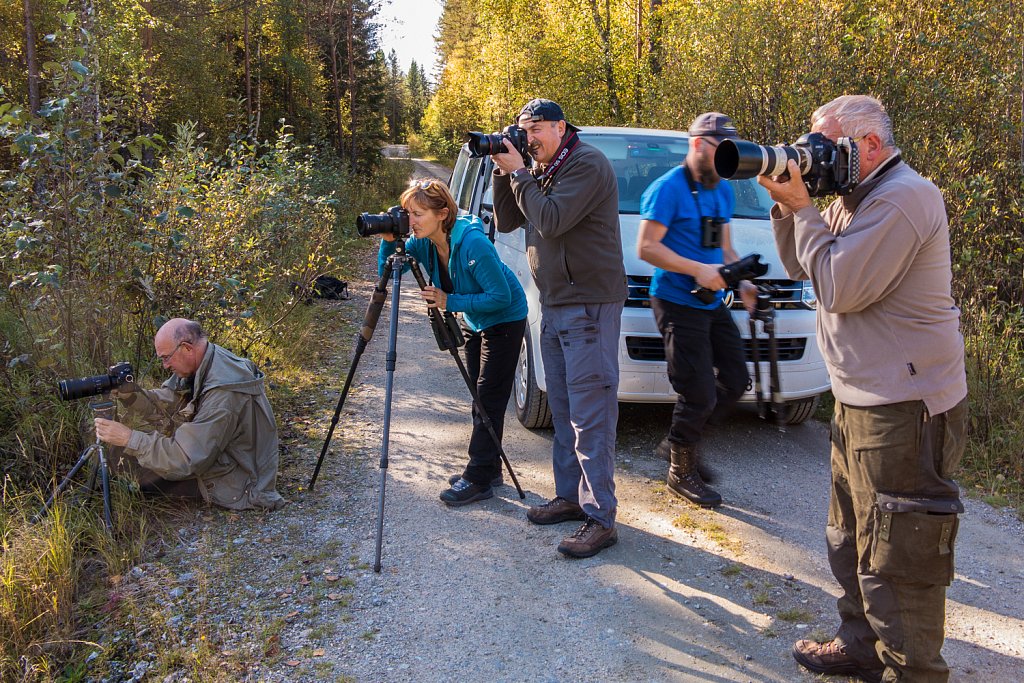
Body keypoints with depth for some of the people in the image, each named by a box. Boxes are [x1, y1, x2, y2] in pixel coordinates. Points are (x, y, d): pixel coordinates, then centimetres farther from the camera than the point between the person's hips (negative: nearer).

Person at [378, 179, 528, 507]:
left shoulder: (473, 243, -32)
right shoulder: (423, 242, -9)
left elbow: (500, 296, -29)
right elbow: (386, 271, -4)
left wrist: (451, 301, -30)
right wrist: (388, 242, -22)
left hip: (504, 320, -8)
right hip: (473, 318, 8)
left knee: (489, 399, -8)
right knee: (480, 397, 13)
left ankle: (479, 479, -2)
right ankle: (488, 468, 23)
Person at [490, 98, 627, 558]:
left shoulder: (586, 164, -12)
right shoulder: (540, 171, 16)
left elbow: (551, 221, -22)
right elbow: (506, 222, 14)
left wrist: (518, 173, -12)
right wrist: (504, 172, 3)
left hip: (589, 304, -9)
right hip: (553, 305, 9)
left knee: (590, 415, -8)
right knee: (563, 410, 14)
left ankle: (600, 519, -3)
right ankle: (569, 496, 25)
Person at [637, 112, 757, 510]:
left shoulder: (724, 192, 14)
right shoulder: (668, 189, -12)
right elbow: (646, 247, -18)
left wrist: (740, 283, 4)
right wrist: (697, 270, -23)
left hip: (712, 302, 9)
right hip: (677, 302, -9)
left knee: (735, 381, 12)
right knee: (699, 394, -5)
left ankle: (679, 441, 28)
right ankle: (681, 473, 15)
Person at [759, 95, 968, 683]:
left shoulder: (904, 198, -18)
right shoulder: (855, 199, 14)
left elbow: (839, 287, -23)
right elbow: (804, 271, 15)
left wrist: (803, 208, -13)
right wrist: (788, 209, 1)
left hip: (905, 408, -11)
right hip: (861, 402, 11)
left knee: (898, 563, -1)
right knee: (853, 543, 22)